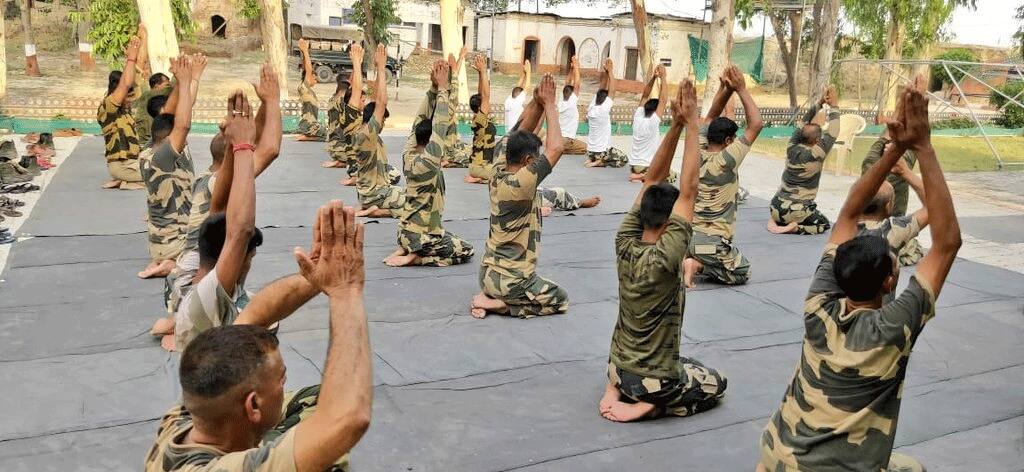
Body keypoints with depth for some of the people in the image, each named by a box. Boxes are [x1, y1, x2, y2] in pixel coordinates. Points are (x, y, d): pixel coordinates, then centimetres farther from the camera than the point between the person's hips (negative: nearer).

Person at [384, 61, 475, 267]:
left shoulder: (407, 154, -3)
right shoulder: (429, 161, -23)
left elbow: (421, 119, -1)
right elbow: (440, 125, -24)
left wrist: (434, 87, -10)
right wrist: (443, 88, -17)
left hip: (406, 231, 8)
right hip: (423, 237, -8)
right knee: (466, 251, 10)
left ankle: (404, 250, 11)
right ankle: (414, 257, -4)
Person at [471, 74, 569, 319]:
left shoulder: (498, 174, -2)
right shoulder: (521, 183, -24)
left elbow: (519, 139, 10)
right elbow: (555, 149, -25)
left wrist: (537, 103, 2)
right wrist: (550, 105, -15)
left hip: (488, 272, 8)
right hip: (510, 279, -8)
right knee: (561, 300, 12)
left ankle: (490, 297, 10)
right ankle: (499, 304, -1)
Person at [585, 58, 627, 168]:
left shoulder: (591, 108, -1)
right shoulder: (604, 109, -17)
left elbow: (600, 89, 4)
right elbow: (612, 91, -13)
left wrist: (604, 71, 0)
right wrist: (610, 71, -5)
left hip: (590, 150, 7)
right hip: (602, 151, -7)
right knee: (624, 159, 10)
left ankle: (591, 159, 7)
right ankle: (601, 162, -8)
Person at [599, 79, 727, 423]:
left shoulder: (624, 244, -11)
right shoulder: (665, 258, -28)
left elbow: (652, 181, -8)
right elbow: (689, 190, -28)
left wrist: (676, 126, -14)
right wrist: (691, 125, -24)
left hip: (619, 365, 6)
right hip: (655, 380, -6)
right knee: (716, 385, 22)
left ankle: (614, 389, 14)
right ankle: (649, 404, -1)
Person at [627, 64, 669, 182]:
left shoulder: (638, 117, 0)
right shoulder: (653, 121, -16)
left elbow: (645, 96, 5)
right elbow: (663, 100, -19)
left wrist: (654, 77, -3)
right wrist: (663, 77, -13)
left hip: (633, 165, 7)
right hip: (647, 167, -7)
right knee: (670, 176, 9)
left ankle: (638, 175, 5)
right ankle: (643, 176, -7)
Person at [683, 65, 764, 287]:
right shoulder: (725, 161, -17)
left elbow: (711, 120, 11)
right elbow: (756, 124, -16)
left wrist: (725, 89, 3)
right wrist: (741, 89, -11)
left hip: (687, 235, 7)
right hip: (712, 242, -7)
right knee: (742, 272, 13)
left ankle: (687, 261, 6)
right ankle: (698, 265, -6)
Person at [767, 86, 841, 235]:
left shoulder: (792, 148, -2)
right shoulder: (816, 154, -17)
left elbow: (804, 123, 10)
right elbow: (833, 133, -10)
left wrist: (819, 104, 10)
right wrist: (834, 106, 0)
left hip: (776, 208, 6)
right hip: (796, 211, -6)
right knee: (825, 224, 17)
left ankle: (776, 221, 7)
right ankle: (795, 228, -7)